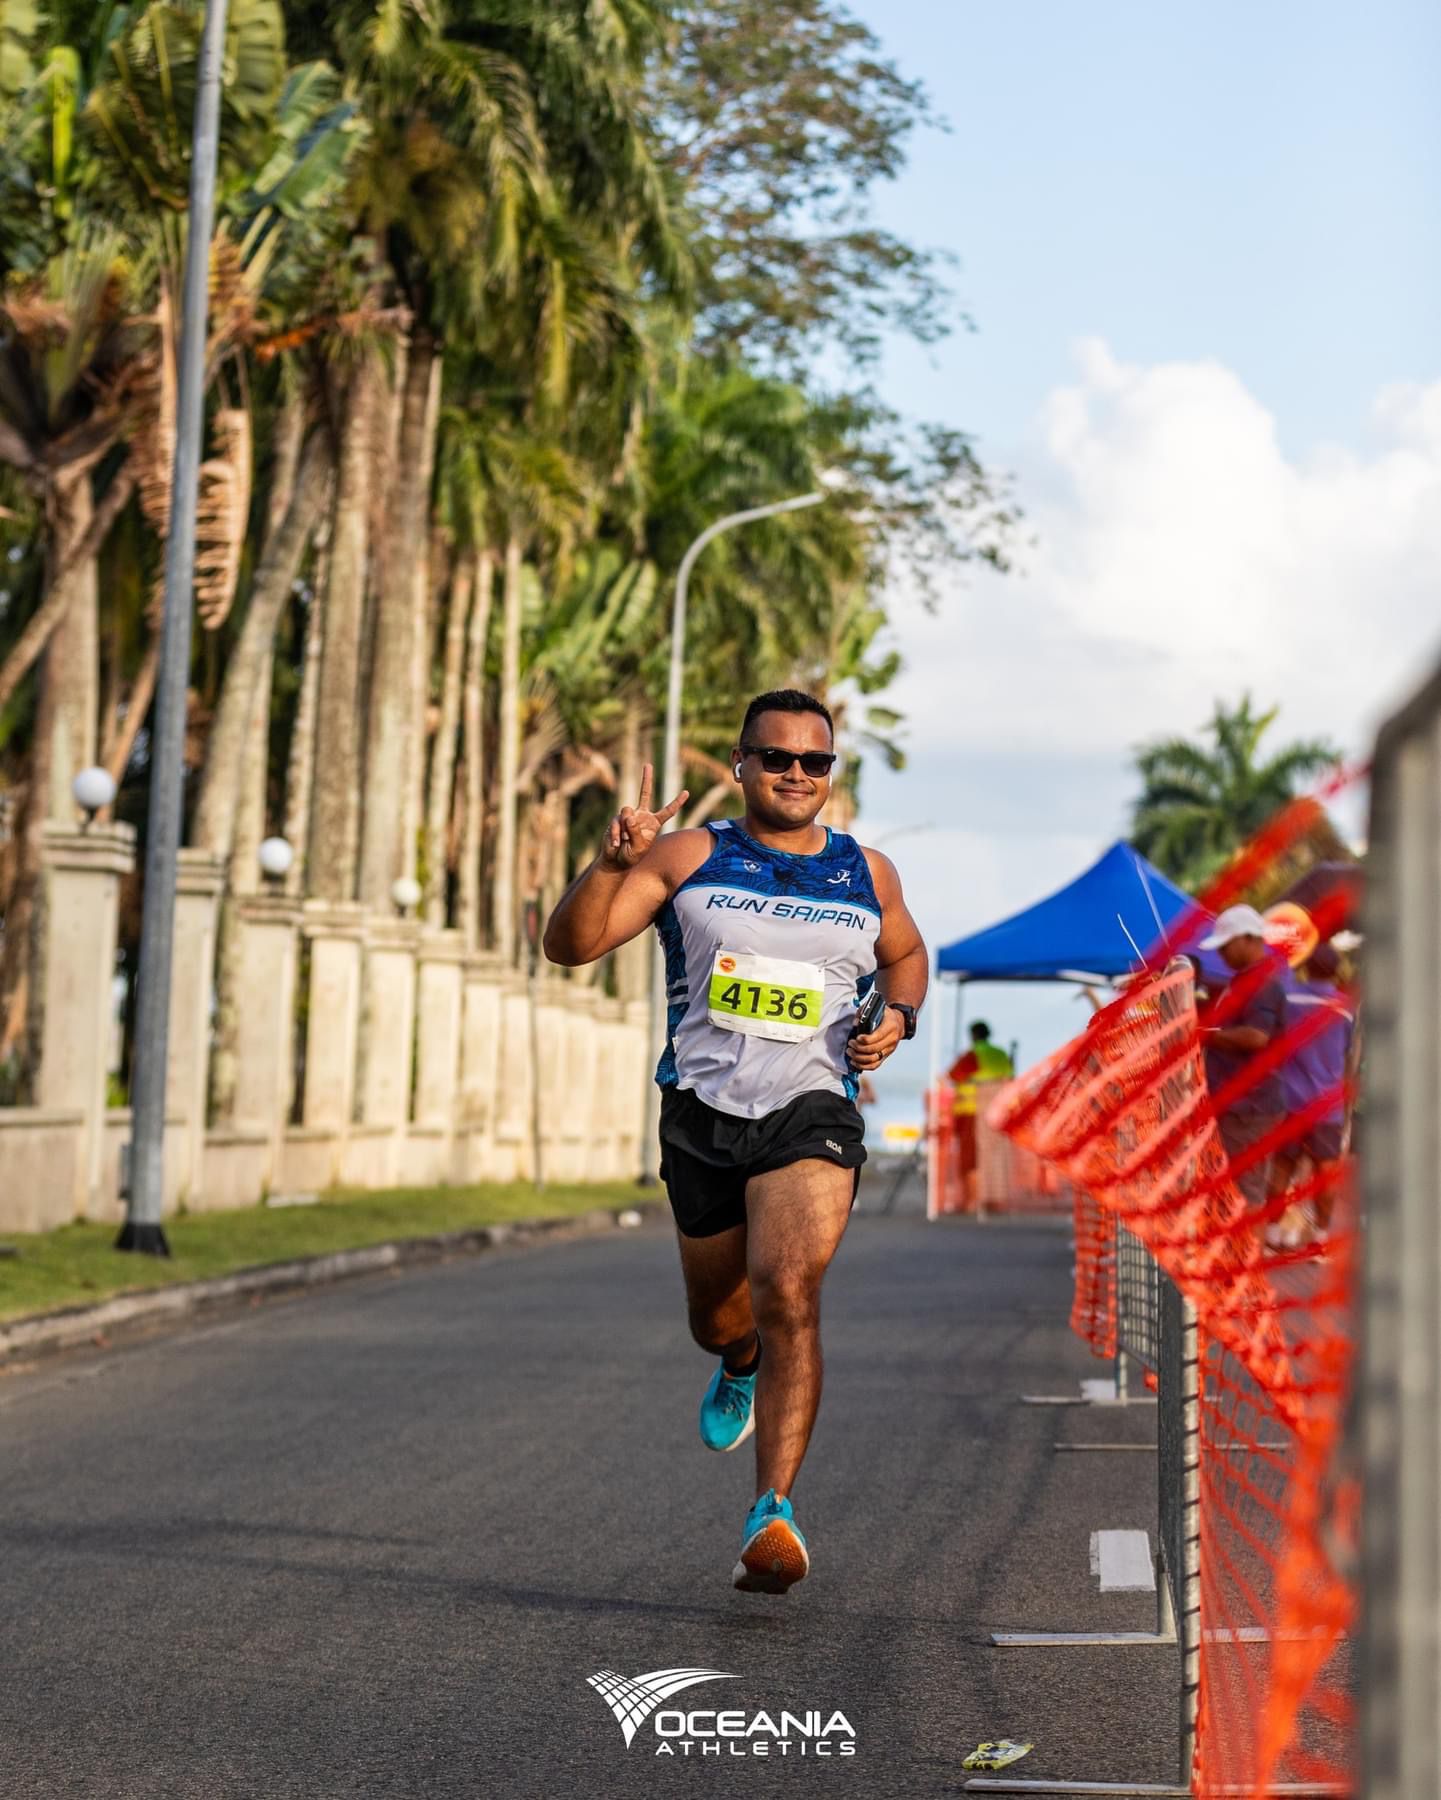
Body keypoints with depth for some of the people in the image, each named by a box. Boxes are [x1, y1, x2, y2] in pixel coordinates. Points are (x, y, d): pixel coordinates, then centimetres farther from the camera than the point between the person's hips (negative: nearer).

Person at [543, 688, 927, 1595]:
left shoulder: (868, 874, 8)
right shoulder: (691, 857, 2)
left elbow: (907, 954, 29)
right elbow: (570, 944, -6)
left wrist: (898, 1018, 6)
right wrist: (615, 862, -23)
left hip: (811, 1112, -1)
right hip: (703, 1112, 1)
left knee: (789, 1293, -24)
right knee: (718, 1317, 16)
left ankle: (775, 1510, -23)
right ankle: (742, 1364, 55)